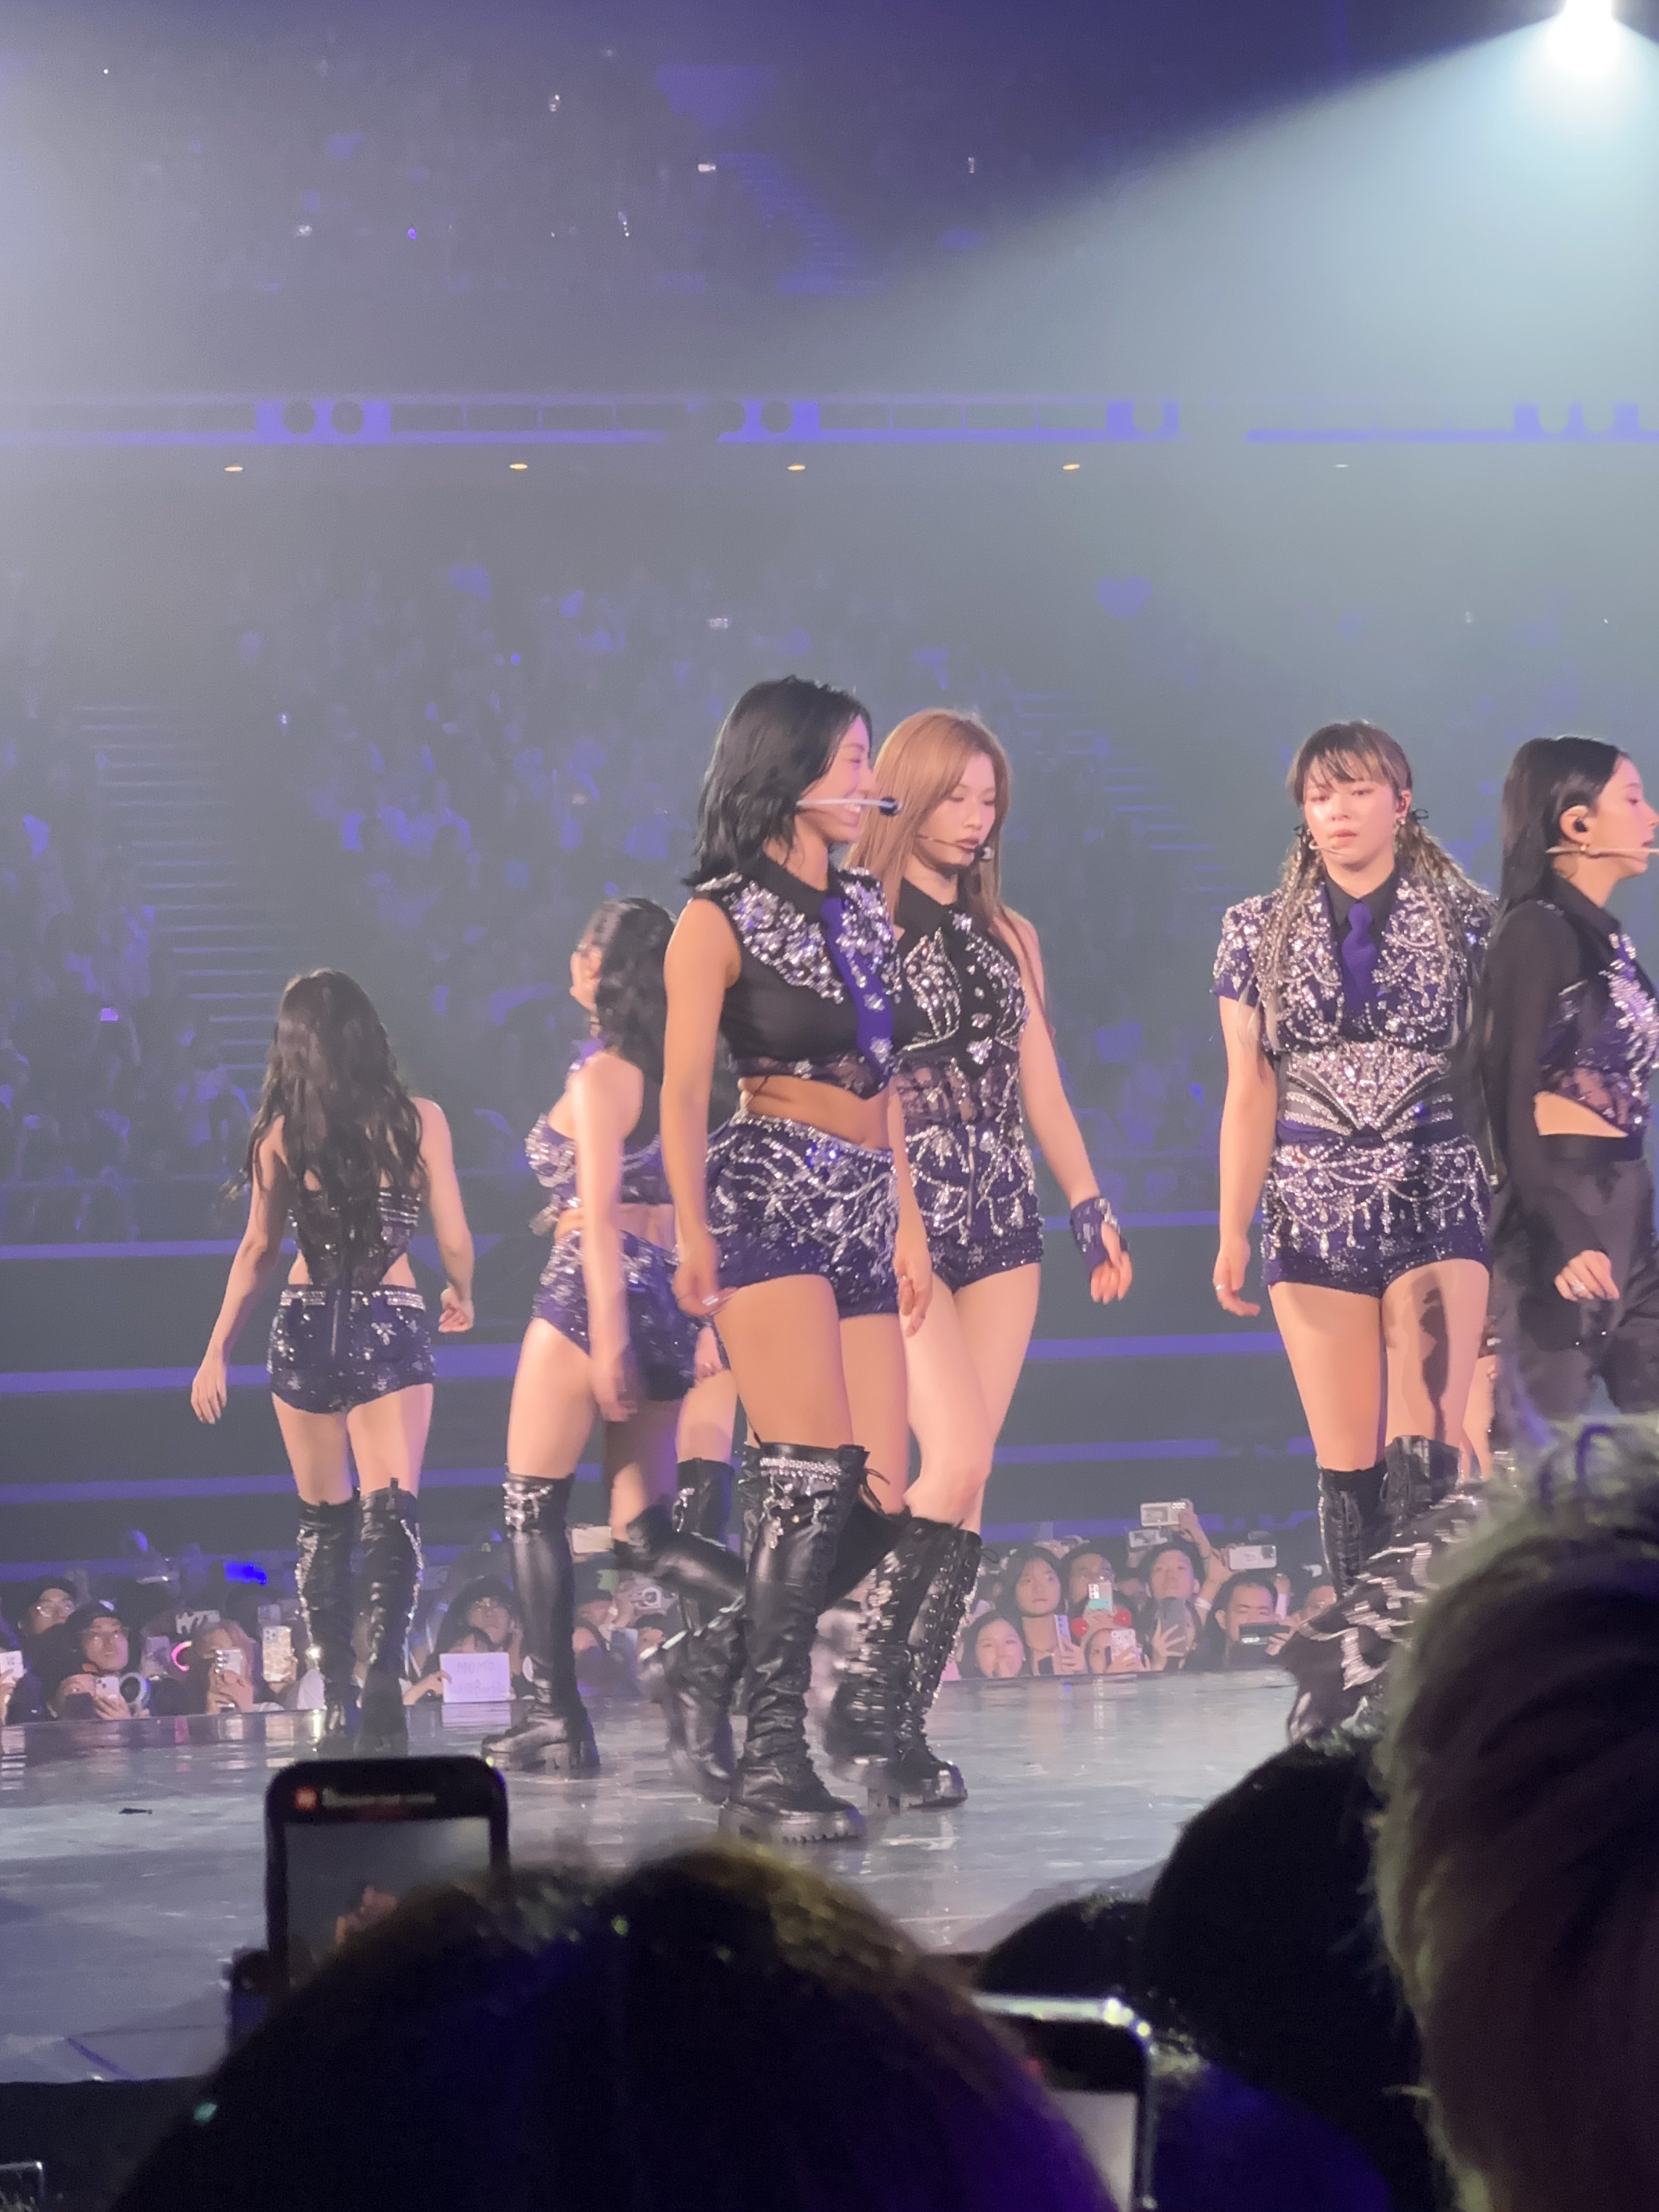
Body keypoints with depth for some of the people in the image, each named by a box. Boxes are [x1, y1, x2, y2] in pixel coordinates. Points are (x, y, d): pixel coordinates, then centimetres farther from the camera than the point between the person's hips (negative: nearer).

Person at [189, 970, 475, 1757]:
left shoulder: (281, 1134, -1)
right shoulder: (419, 1122, -3)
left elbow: (257, 1251, 4)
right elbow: (454, 1240, -1)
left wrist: (216, 1353, 13)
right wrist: (461, 1296, 21)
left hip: (307, 1329, 2)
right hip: (393, 1326, -2)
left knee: (323, 1522, 13)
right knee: (391, 1513, -8)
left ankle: (337, 1702, 12)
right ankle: (383, 1671, -30)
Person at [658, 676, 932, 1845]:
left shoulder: (865, 907, 20)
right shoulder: (721, 919, 0)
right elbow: (683, 1090, -5)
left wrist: (908, 1219, 19)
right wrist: (693, 1232, -16)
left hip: (866, 1208, 7)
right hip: (769, 1190, -7)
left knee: (880, 1501, -3)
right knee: (816, 1478, -17)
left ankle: (714, 1659, 17)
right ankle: (770, 1766, -15)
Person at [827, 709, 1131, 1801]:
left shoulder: (1008, 935, 18)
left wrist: (1093, 1207, 13)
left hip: (1002, 1216, 6)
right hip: (901, 1213, -6)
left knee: (969, 1476, -2)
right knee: (955, 1465, -16)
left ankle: (906, 1721, 0)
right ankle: (866, 1701, -8)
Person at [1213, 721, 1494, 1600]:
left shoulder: (1467, 921, 4)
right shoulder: (1259, 932, 9)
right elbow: (1249, 1096, 7)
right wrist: (1232, 1234, 0)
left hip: (1439, 1201, -2)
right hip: (1314, 1212, 2)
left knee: (1423, 1456, -14)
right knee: (1345, 1462, 0)